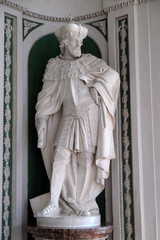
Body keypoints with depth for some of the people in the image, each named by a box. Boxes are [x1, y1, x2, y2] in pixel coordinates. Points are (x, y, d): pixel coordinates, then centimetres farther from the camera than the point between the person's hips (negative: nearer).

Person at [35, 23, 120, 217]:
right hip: (68, 119, 1)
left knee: (86, 160, 0)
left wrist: (97, 84, -16)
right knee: (60, 157, -11)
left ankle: (81, 204, 11)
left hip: (89, 117, -1)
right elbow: (47, 97, 6)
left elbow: (112, 74, 0)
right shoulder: (54, 66, 7)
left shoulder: (89, 61, 5)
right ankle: (54, 204, -7)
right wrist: (42, 121, -1)